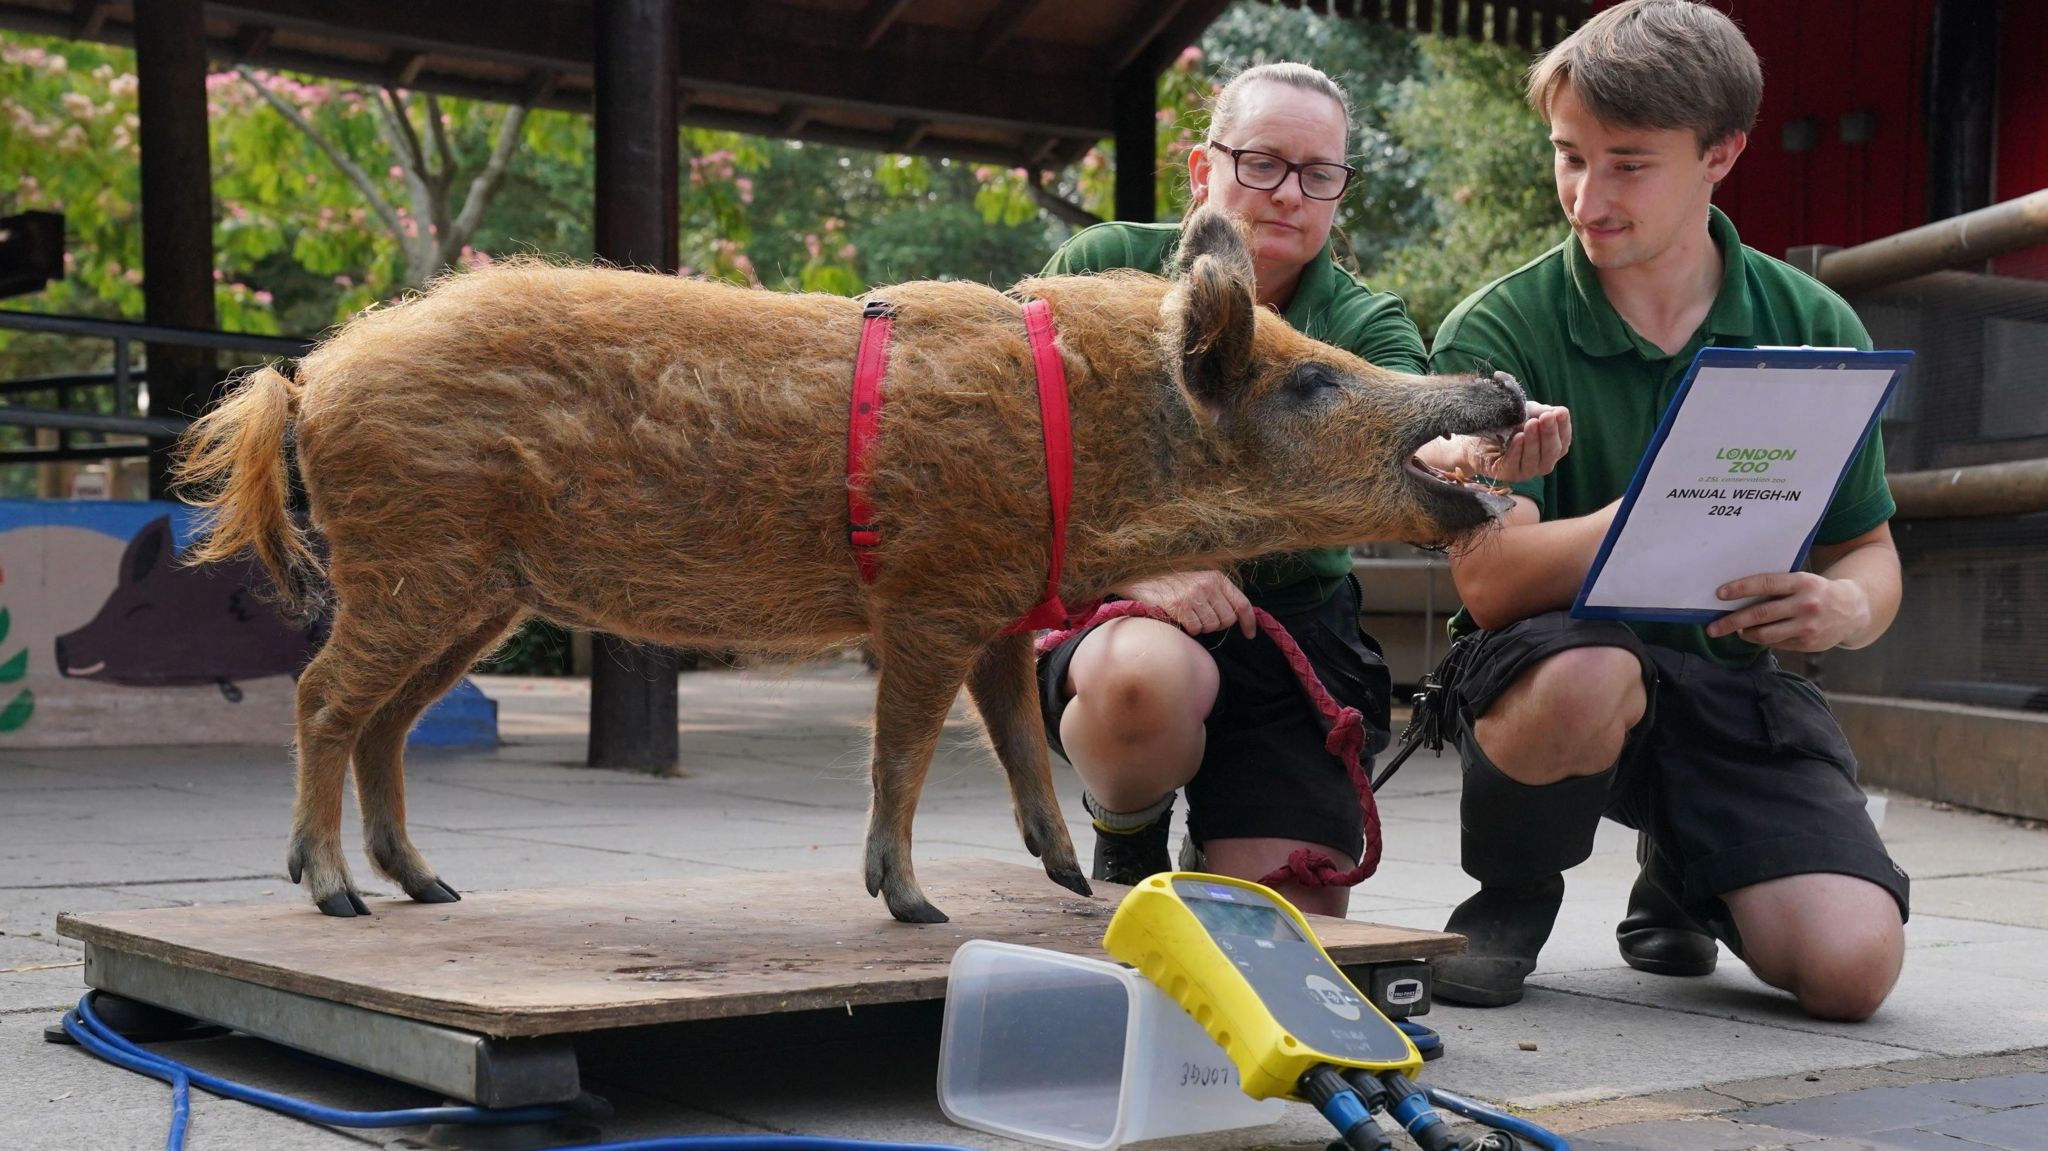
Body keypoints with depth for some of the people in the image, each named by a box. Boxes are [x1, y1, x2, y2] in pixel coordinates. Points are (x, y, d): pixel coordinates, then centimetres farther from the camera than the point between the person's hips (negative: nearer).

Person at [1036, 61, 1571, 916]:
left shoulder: (1362, 325, 1)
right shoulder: (1104, 267, -2)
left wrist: (1471, 452, -47)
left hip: (1294, 630, 2)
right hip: (1107, 617, -2)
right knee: (1146, 674, -39)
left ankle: (1215, 870, 28)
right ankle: (1126, 842, -4)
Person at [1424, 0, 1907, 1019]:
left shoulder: (1812, 329, 2)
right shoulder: (1497, 332, -9)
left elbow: (1870, 551, 8)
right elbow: (1491, 580, -19)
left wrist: (1844, 608, -17)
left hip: (1734, 678, 3)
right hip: (1548, 659, -3)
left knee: (1852, 967, -18)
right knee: (1588, 676, -40)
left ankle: (1681, 875, 20)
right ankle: (1510, 898, -5)